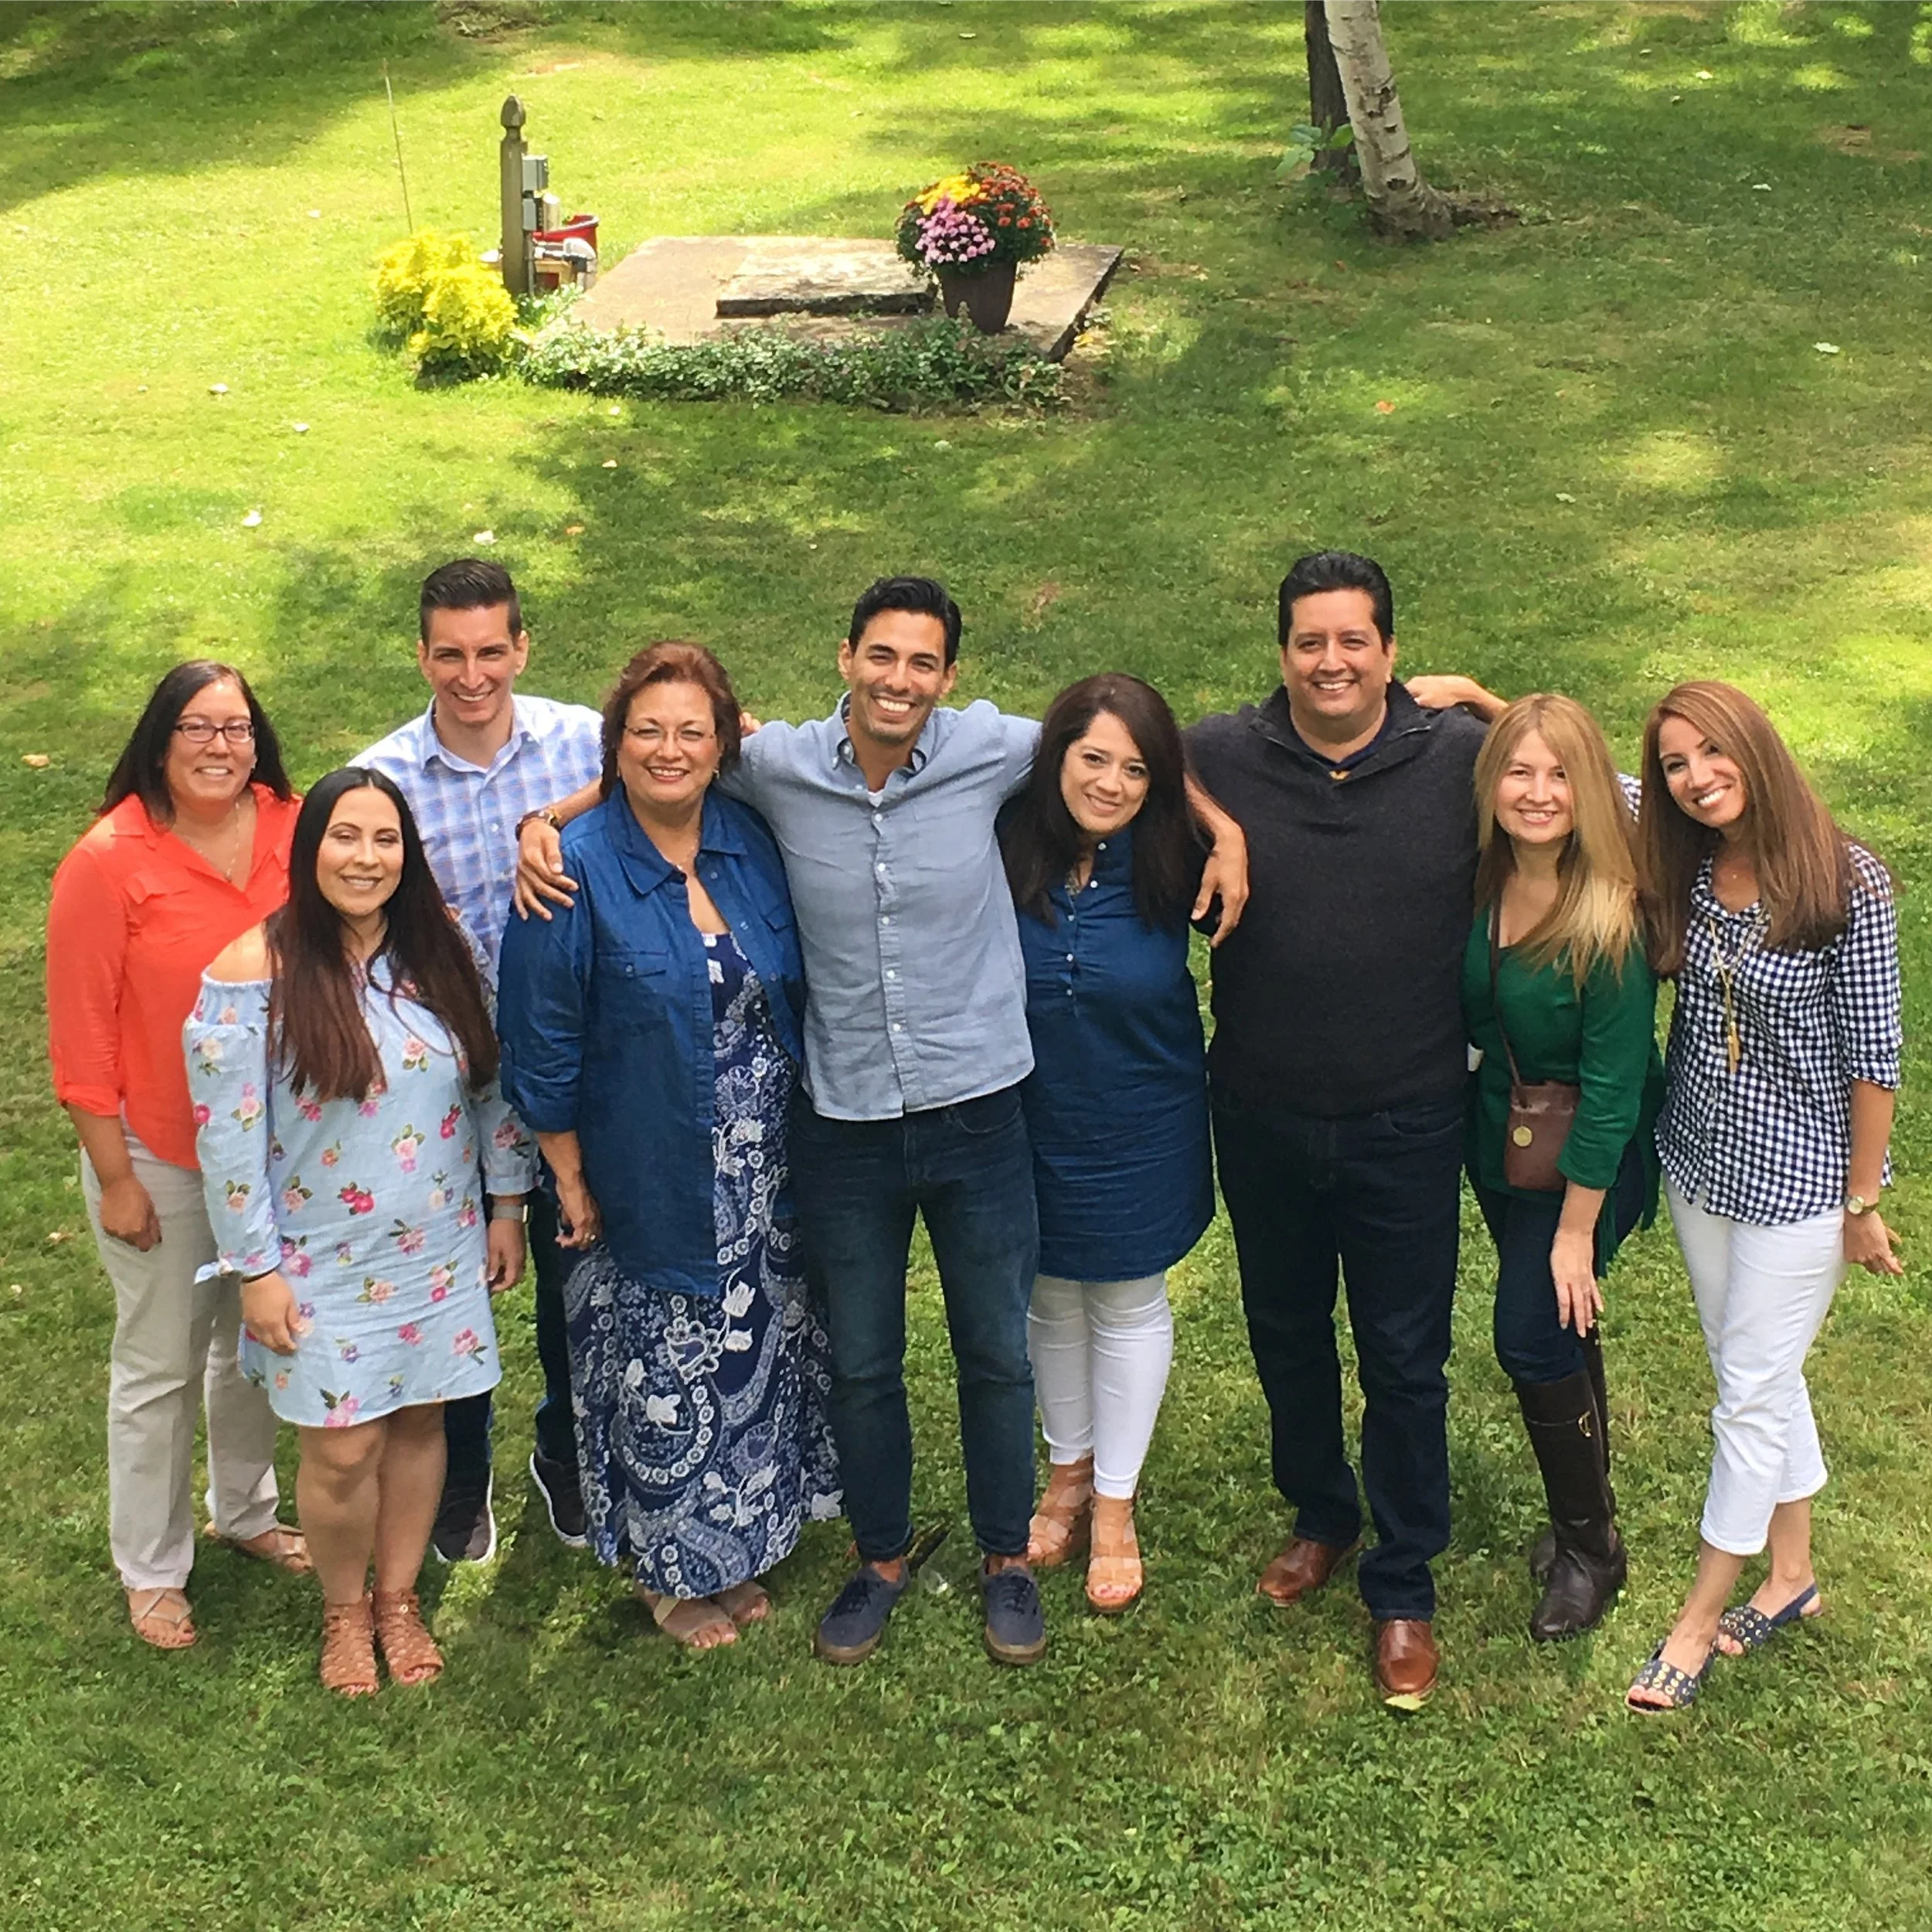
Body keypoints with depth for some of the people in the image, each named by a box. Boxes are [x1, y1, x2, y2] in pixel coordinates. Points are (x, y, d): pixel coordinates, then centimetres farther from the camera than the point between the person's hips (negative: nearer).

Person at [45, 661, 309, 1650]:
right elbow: (81, 1032, -14)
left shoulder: (292, 832, -9)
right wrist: (113, 1178, -11)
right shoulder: (109, 861, -19)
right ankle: (151, 1569, 31)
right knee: (160, 1366, 11)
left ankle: (246, 1510, 46)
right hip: (160, 1158, -4)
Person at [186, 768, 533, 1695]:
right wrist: (255, 1269, -11)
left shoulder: (440, 953, -2)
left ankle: (399, 1598, 35)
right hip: (324, 1262, -4)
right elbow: (228, 1133, -12)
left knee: (419, 1420, 13)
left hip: (439, 1249, 4)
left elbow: (492, 1084, 7)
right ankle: (344, 1611, 28)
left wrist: (506, 1205, 8)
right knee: (344, 1447, 0)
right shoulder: (255, 971, -15)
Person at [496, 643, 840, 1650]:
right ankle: (673, 1573, 30)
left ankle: (738, 1546, 37)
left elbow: (795, 991, 9)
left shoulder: (751, 841, -1)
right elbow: (543, 1041, -11)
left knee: (754, 1356, 17)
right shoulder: (577, 870, -15)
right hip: (650, 1181, -5)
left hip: (765, 1179, 5)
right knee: (667, 1373, 8)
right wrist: (568, 1179, -9)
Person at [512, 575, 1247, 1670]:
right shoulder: (778, 766, -9)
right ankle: (884, 1559, 38)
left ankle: (1008, 1559, 37)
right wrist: (547, 822, -5)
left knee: (998, 1354, 15)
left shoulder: (988, 749, -10)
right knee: (861, 1364, 16)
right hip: (844, 1122, 1)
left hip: (977, 1114, 0)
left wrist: (1222, 830, 0)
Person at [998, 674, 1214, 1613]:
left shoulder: (1173, 865, -17)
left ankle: (1114, 1503, 32)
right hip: (1031, 1123, 1)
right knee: (1052, 1301, 19)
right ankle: (1068, 1471, 42)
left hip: (1141, 1136, -1)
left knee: (1128, 1306, 14)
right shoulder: (1004, 851, -17)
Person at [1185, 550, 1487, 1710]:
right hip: (1262, 1120, 2)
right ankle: (1321, 1517, 45)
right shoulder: (1217, 758, -8)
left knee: (1405, 1361, 8)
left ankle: (1405, 1589, 26)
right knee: (1286, 1333, 20)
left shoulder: (1463, 759, -10)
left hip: (1406, 1123, -2)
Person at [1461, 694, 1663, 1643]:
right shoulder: (1480, 883, -10)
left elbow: (1611, 1086, -22)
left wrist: (1576, 1228, -18)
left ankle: (1590, 1546, 18)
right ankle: (1584, 1510, 37)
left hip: (1587, 1156, -6)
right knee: (1555, 1327, 18)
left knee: (1535, 1333, -4)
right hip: (1499, 1134, 6)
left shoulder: (1612, 921, -25)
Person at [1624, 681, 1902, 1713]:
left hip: (1797, 1178, -6)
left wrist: (1863, 1202, -10)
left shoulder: (1846, 883, -21)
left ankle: (1700, 1616, 20)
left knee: (1750, 1394, 6)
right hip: (1699, 1161, 6)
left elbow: (1873, 1053, -14)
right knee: (1760, 1376, 20)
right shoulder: (1679, 871, -6)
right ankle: (1791, 1574, 38)